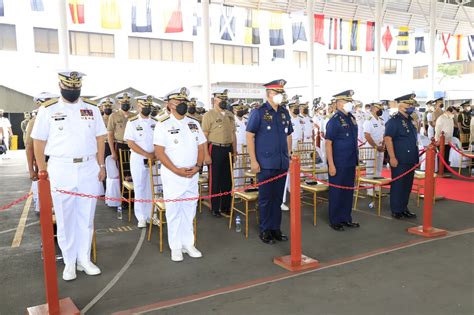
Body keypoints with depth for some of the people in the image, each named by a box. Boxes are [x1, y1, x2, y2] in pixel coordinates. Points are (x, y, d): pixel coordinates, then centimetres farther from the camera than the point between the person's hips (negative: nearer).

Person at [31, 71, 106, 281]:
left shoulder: (92, 109, 6)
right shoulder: (48, 110, 1)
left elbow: (99, 138, 10)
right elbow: (39, 142, 3)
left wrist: (101, 166, 6)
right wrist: (42, 170, 0)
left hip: (89, 168, 2)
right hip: (60, 169, -2)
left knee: (86, 217, 9)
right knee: (64, 218, 7)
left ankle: (84, 259, 22)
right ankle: (69, 262, 20)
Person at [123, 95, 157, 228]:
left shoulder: (155, 122, 7)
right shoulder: (132, 122, -2)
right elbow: (130, 143, -8)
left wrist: (155, 154, -12)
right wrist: (147, 154, -15)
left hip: (154, 160, 3)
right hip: (138, 160, -2)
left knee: (153, 188, 6)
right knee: (139, 188, 3)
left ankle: (152, 215, 17)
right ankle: (141, 217, 11)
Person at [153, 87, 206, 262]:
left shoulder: (194, 124, 9)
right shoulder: (163, 125, -5)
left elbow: (201, 147, 10)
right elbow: (159, 152, -11)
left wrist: (197, 166, -6)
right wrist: (177, 170, -17)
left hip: (192, 175, 4)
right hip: (172, 175, -4)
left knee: (189, 211, 11)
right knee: (174, 211, 3)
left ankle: (188, 244, 23)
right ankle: (176, 247, 16)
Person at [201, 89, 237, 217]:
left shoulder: (230, 115, 12)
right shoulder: (209, 115, -5)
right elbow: (204, 136, -10)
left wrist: (234, 151, 11)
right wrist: (206, 154, -15)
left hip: (228, 149, 6)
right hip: (215, 149, -5)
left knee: (227, 180, 10)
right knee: (215, 180, 2)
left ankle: (226, 207, 22)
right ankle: (215, 208, 14)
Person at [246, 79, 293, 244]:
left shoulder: (284, 112, 11)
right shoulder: (258, 112, -6)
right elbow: (250, 136, -8)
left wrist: (288, 156, 12)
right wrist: (253, 160, -12)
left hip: (282, 164, 5)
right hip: (265, 164, -5)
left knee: (278, 198, 12)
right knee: (265, 198, 4)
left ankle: (276, 228, 24)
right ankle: (265, 231, 16)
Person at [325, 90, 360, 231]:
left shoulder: (352, 118, 10)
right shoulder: (334, 121, -13)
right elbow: (328, 143, -15)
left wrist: (356, 160, 16)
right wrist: (331, 165, -19)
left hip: (350, 163, 8)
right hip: (338, 164, -7)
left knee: (348, 191, 14)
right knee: (336, 192, 4)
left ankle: (346, 218, 27)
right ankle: (335, 221, 15)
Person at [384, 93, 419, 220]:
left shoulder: (411, 120, 15)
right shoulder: (394, 121, -11)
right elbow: (387, 139, -18)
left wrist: (415, 157, 20)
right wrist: (392, 157, -22)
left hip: (411, 160, 8)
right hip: (399, 161, -8)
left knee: (408, 185, 13)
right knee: (398, 185, 1)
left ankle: (404, 208, 24)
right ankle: (396, 210, 11)